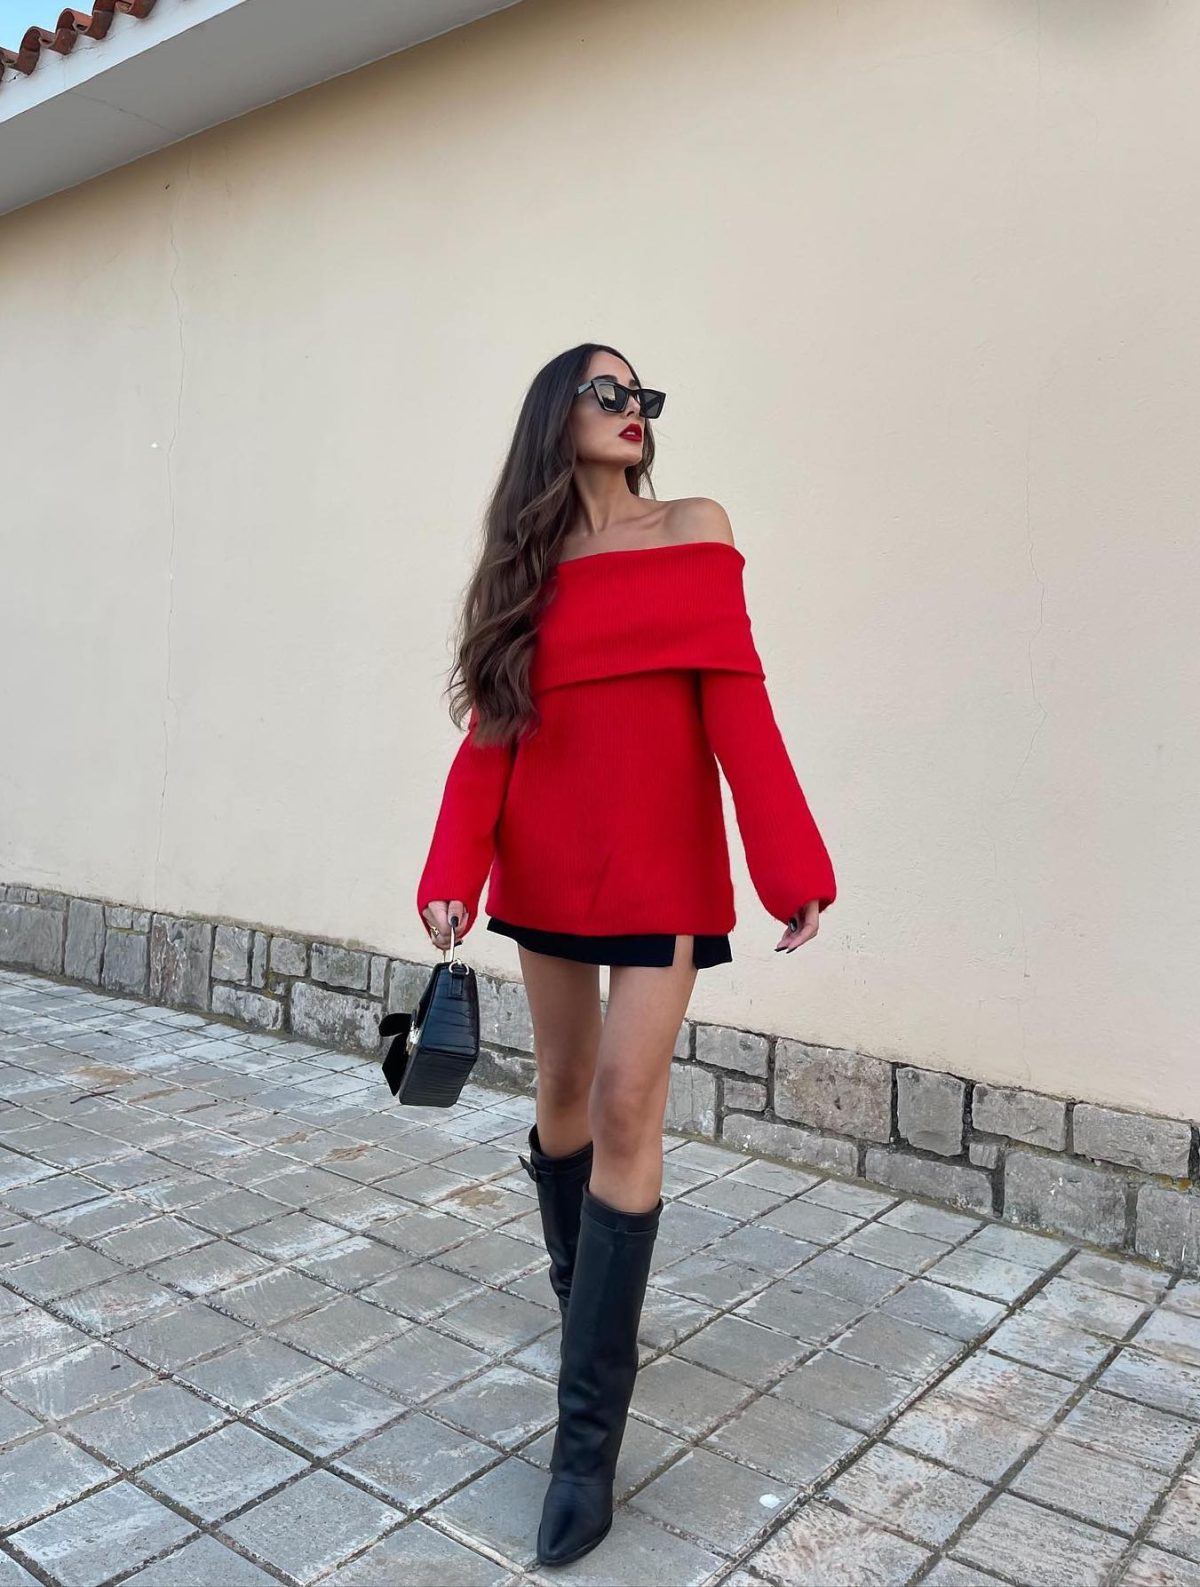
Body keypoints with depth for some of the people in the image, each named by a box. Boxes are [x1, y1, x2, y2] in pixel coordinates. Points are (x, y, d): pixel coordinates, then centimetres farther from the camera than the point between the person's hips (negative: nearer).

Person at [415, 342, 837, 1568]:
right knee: (565, 1093, 14)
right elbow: (487, 732, 1)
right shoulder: (524, 564, 7)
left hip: (663, 865, -2)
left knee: (627, 1109, -7)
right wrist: (450, 876, -11)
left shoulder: (694, 530, 2)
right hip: (546, 864, 3)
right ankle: (586, 1307, 39)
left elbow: (736, 705, -5)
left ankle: (590, 1428, 3)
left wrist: (793, 868, -11)